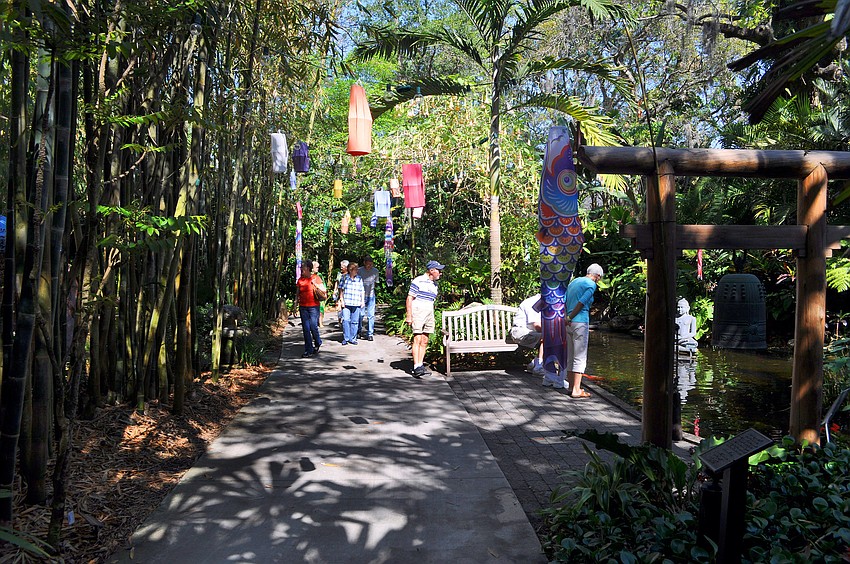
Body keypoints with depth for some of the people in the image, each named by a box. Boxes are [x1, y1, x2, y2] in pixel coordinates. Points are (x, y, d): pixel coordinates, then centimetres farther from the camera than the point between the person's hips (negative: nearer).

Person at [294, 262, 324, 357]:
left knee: (313, 327, -7)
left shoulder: (316, 278, 0)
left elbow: (324, 290, -2)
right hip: (303, 307, 4)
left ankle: (317, 344, 23)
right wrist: (295, 305, 11)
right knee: (306, 329, 2)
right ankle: (309, 350, 7)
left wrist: (315, 284, -17)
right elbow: (297, 293, 17)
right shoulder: (300, 280, 11)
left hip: (313, 307, -4)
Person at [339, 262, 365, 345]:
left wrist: (362, 301, 8)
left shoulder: (359, 279, 10)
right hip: (346, 303, -2)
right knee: (346, 320, -7)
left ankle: (353, 338, 12)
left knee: (355, 321, 3)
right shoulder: (344, 278, 5)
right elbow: (341, 290, 7)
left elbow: (362, 291, 14)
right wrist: (342, 300, 1)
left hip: (356, 304, 2)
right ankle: (346, 338, 3)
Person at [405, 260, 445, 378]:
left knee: (425, 341, 5)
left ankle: (420, 365, 9)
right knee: (417, 340, -12)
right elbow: (409, 298, -7)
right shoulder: (418, 281, -6)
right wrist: (409, 316, -13)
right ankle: (417, 367, -14)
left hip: (429, 314, 7)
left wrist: (433, 319, 21)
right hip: (418, 313, -7)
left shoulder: (434, 284, 18)